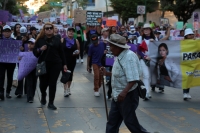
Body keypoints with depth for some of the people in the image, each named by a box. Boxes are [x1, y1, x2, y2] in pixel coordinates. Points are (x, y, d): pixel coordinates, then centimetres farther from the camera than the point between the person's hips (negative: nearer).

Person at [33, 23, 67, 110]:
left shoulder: (57, 40, 8)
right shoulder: (40, 40, 5)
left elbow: (61, 53, 9)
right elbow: (35, 52, 5)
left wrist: (64, 64, 5)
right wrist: (40, 49, -15)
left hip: (55, 65, 1)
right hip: (43, 65, 0)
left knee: (53, 84, 0)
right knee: (43, 83, 3)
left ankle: (51, 103, 8)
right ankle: (43, 96, 36)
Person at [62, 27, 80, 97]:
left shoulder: (76, 41, 4)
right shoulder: (63, 40, -2)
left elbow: (78, 50, 11)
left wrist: (77, 52, -11)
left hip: (72, 60, 3)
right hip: (64, 60, -3)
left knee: (70, 74, 10)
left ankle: (68, 88, 25)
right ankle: (65, 90, -7)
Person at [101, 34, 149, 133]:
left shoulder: (129, 57, -23)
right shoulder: (120, 56, 10)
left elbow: (133, 78, -30)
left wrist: (124, 92, -37)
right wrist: (107, 73, 15)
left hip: (128, 95, -10)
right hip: (118, 95, 10)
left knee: (130, 121, 2)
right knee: (112, 120, 14)